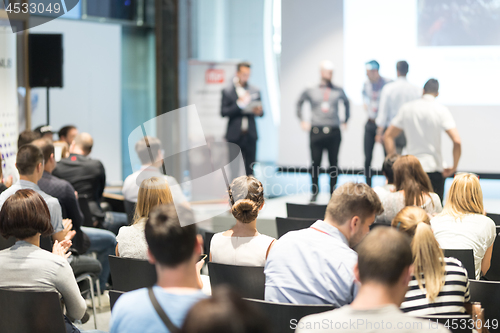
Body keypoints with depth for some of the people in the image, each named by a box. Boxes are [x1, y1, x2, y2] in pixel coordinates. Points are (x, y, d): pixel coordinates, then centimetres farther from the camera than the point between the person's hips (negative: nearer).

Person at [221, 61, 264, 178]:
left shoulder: (255, 91, 11)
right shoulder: (227, 91, 2)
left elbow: (261, 113, 13)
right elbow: (223, 112, -5)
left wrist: (258, 111, -11)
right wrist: (239, 104, -17)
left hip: (250, 136, 3)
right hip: (234, 136, -3)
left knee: (250, 168, 3)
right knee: (233, 169, -4)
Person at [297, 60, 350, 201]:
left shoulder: (338, 91, 7)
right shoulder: (311, 91, 4)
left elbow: (346, 102, 26)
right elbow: (299, 103, 20)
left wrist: (345, 120, 21)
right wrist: (302, 120, 14)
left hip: (334, 132, 1)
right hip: (316, 131, -1)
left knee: (334, 163, 2)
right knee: (315, 163, -1)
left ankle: (333, 193, 9)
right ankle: (314, 193, 9)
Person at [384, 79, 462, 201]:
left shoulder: (406, 108, 5)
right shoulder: (441, 110, -5)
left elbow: (388, 137, 6)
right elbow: (457, 141, -15)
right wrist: (454, 167, -4)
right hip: (434, 169, -3)